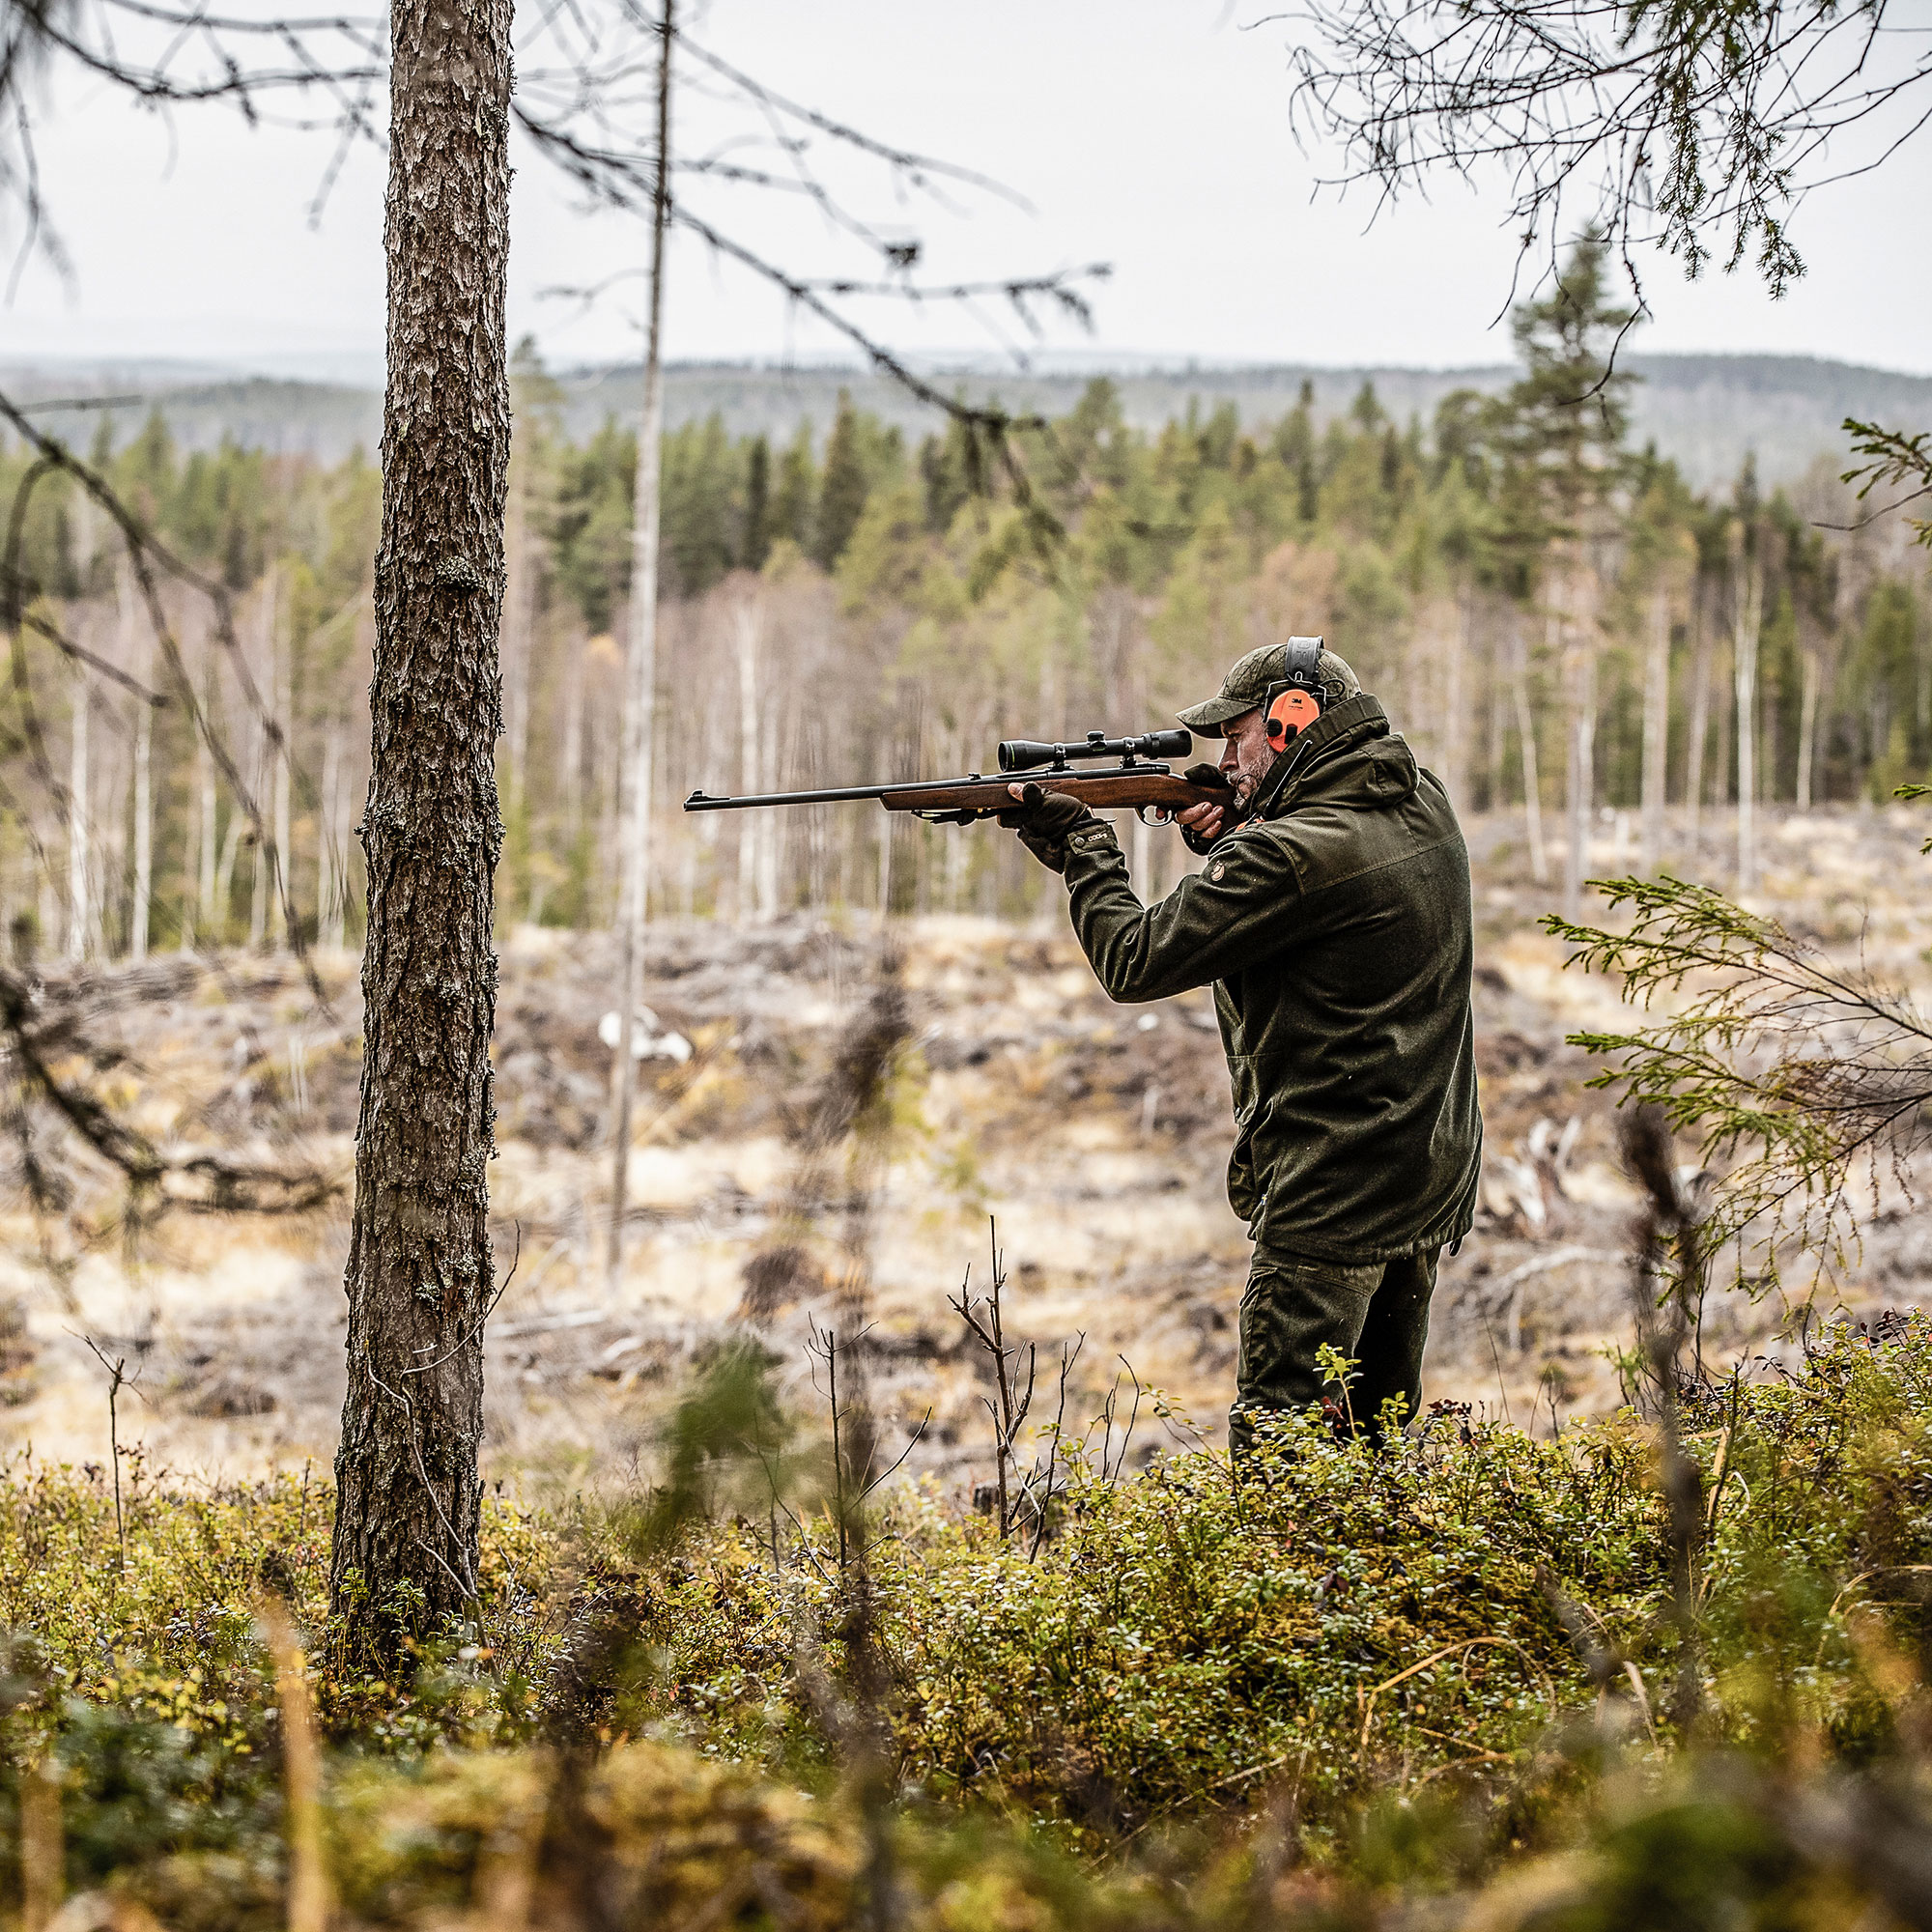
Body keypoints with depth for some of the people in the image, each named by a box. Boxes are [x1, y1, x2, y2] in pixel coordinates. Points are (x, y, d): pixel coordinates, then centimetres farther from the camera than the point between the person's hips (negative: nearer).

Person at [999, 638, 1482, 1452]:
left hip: (1331, 1201, -9)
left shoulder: (1288, 859, -21)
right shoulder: (1424, 806, 5)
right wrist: (1234, 837, 6)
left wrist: (1081, 845, 1)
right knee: (1375, 1436, 17)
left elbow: (1133, 962, -13)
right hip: (1433, 1180, 9)